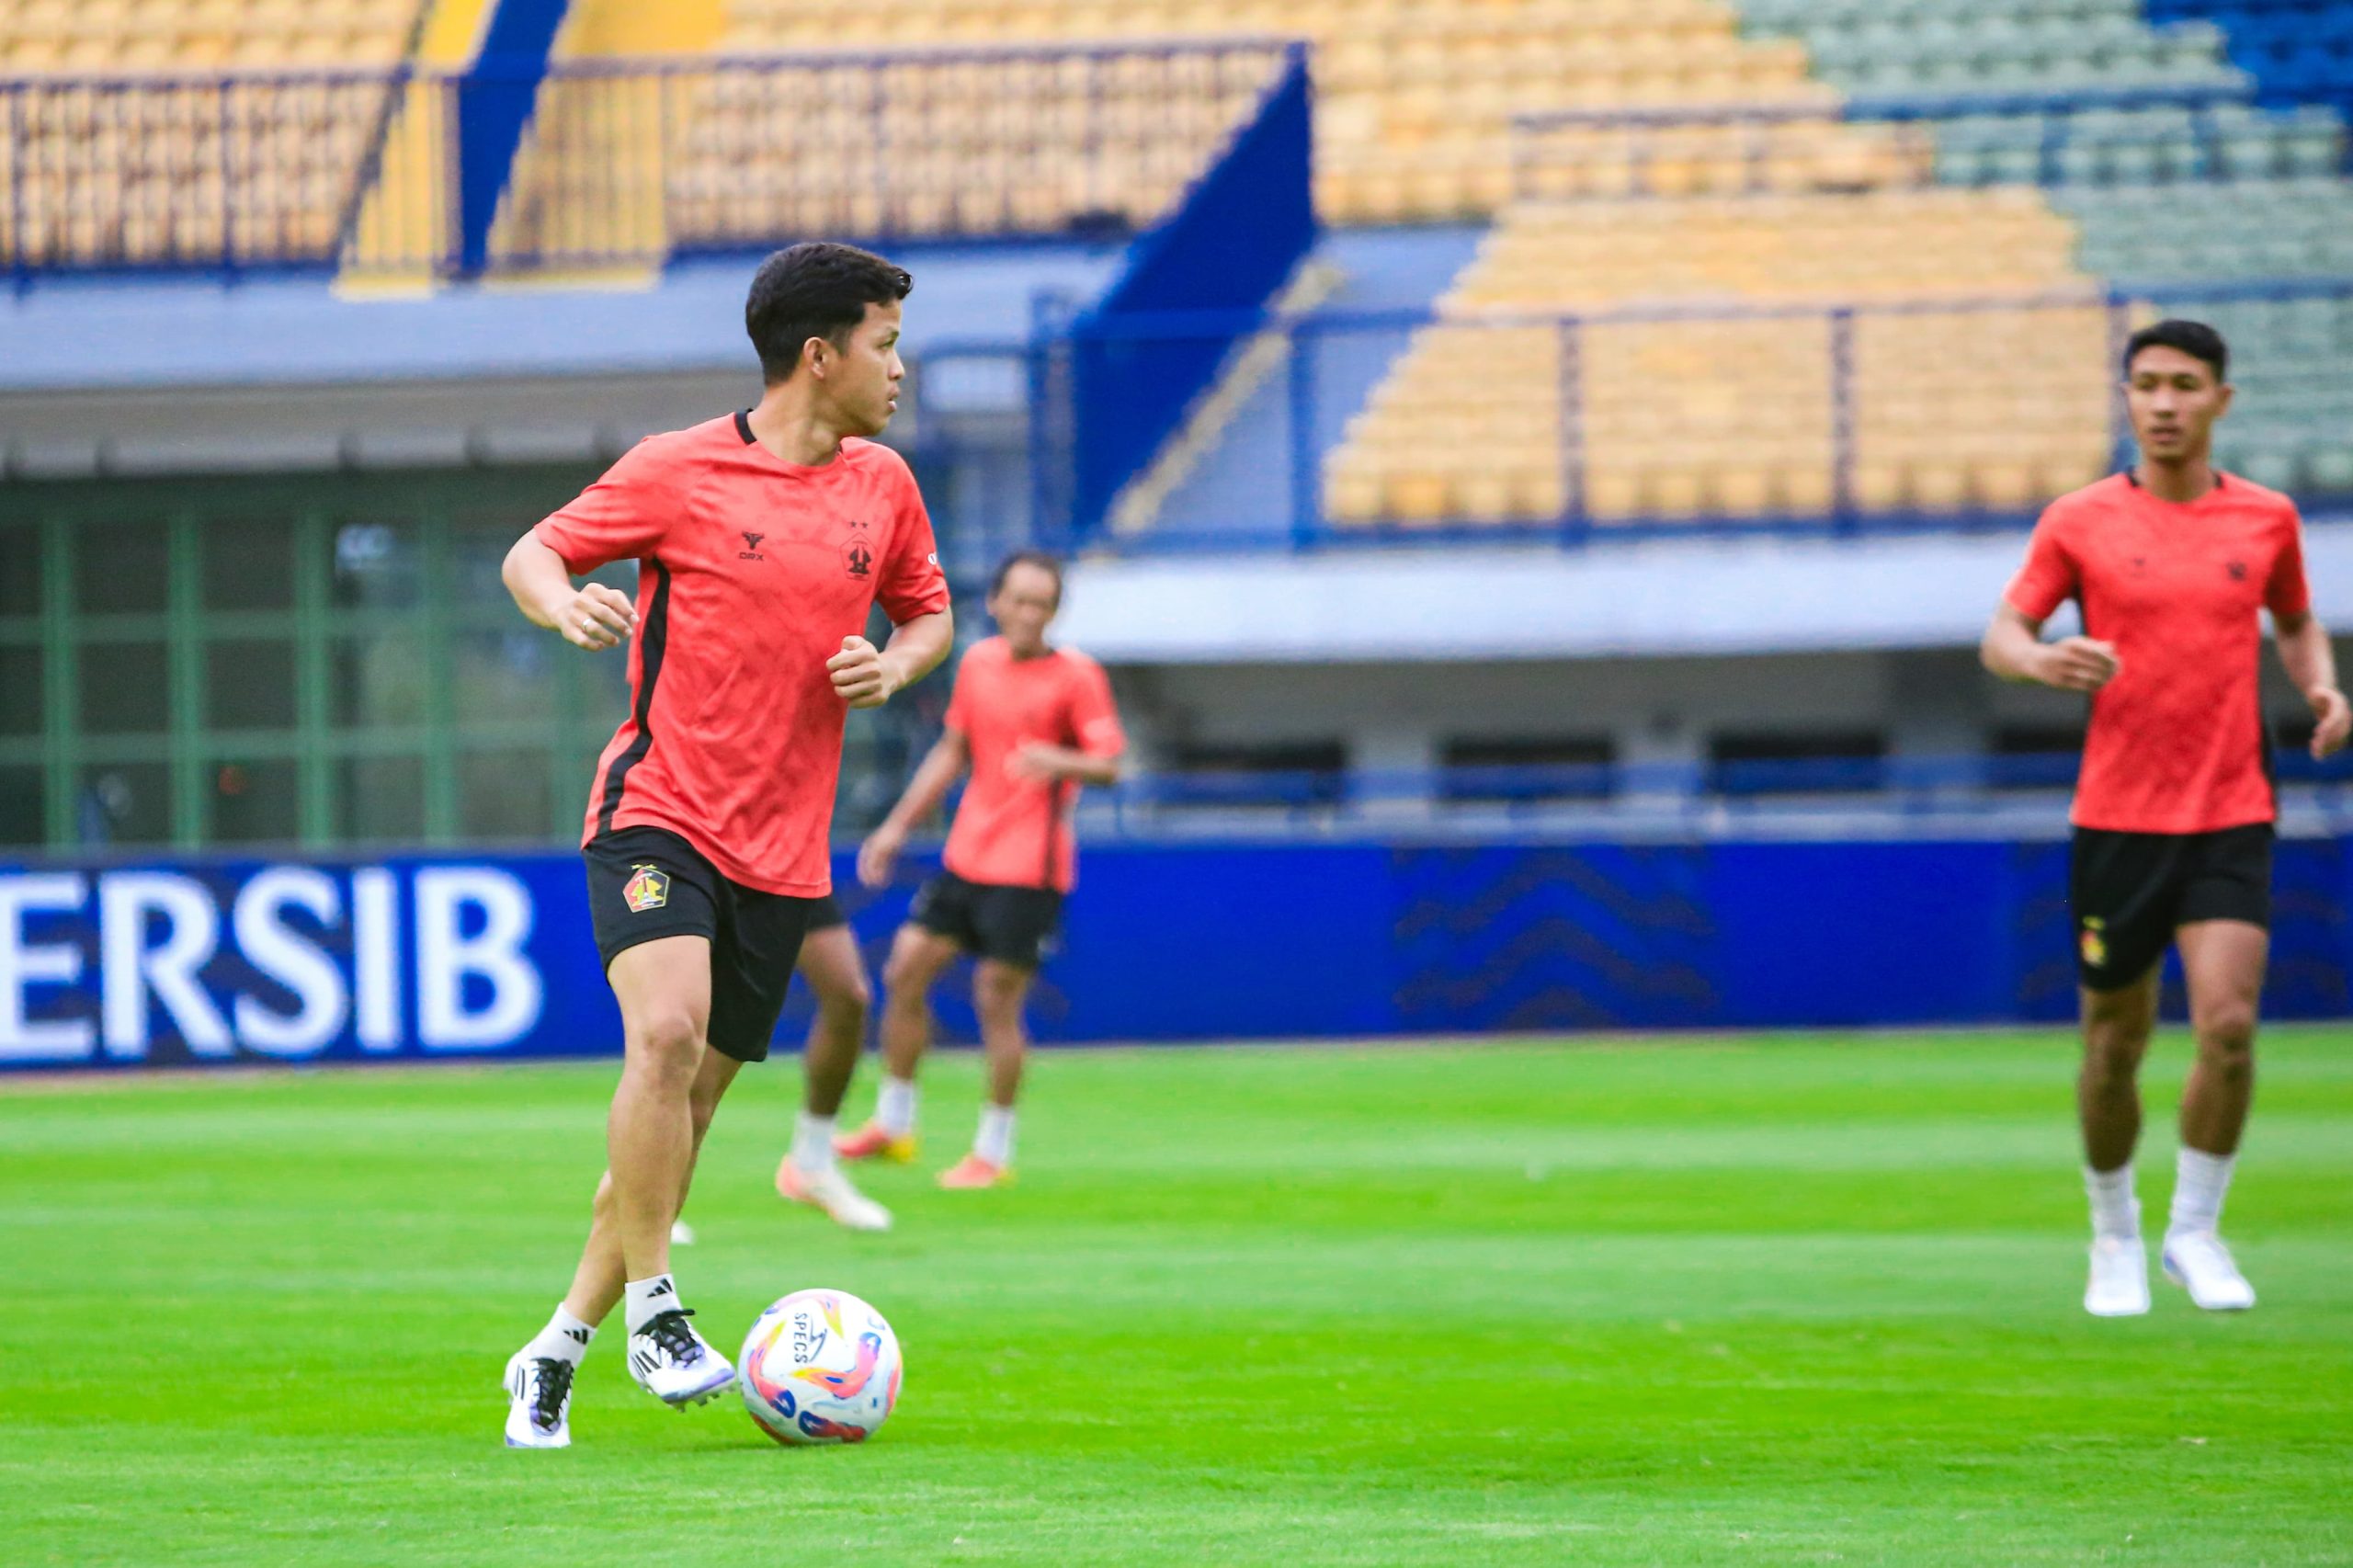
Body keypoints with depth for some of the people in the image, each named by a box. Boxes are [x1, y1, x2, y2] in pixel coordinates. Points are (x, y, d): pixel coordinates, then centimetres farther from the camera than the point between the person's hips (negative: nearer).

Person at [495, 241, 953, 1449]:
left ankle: (558, 1353, 18)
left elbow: (928, 614, 23)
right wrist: (563, 605, -19)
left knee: (687, 1104, 6)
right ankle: (652, 1310, -16)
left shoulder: (883, 488, 8)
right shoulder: (678, 471, -5)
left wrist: (891, 668, 0)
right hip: (658, 815, -5)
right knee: (667, 1033, -28)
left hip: (783, 850, 5)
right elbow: (534, 551, 4)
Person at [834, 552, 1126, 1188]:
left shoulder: (1076, 676, -9)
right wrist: (897, 826, 18)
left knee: (998, 999, -6)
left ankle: (993, 1152, 5)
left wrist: (1060, 762, -35)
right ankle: (893, 1124, 19)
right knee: (905, 971, 5)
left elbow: (1108, 765, -14)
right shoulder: (978, 663, 9)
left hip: (1028, 870, -6)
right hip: (966, 855, 6)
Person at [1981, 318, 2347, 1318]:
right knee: (2114, 1047, 5)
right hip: (2116, 815, 0)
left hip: (2232, 815, 0)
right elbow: (2001, 634, 3)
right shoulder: (2079, 523, 0)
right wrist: (2041, 659, -20)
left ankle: (2196, 1231, 2)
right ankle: (2114, 1236, 26)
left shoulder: (2266, 519, 5)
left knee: (2228, 1022, -16)